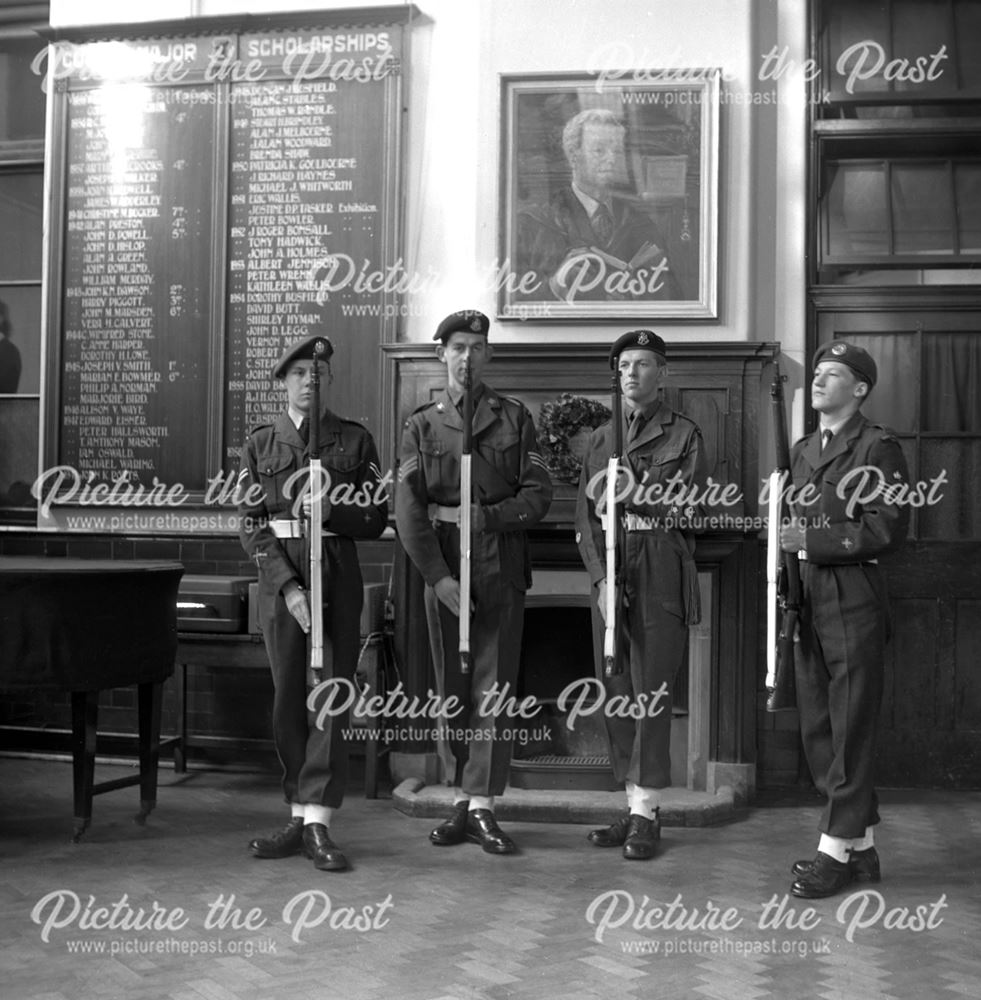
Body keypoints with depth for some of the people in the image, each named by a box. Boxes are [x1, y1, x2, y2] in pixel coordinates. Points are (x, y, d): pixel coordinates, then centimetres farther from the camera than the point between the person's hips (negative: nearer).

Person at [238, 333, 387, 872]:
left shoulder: (355, 439, 6)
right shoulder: (260, 443, 7)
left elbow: (377, 518, 5)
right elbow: (251, 524, 1)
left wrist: (329, 511, -15)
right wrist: (288, 585, -11)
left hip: (337, 573, -1)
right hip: (278, 575, 1)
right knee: (288, 697, 4)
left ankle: (317, 823, -1)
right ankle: (300, 815, 14)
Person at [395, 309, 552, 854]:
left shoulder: (515, 418, 7)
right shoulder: (422, 425, 7)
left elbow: (539, 493, 0)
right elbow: (408, 507, -2)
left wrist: (489, 516, -17)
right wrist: (438, 575, -12)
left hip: (501, 568, -1)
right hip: (442, 568, 1)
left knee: (493, 688, -1)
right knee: (452, 687, 7)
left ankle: (483, 806, 5)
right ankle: (462, 803, 16)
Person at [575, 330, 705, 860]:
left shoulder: (684, 434, 4)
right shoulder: (600, 438, 15)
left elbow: (687, 510, -6)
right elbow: (586, 516, 8)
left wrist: (633, 491, -14)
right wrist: (600, 578, -4)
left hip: (661, 574, -4)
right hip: (609, 573, 4)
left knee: (651, 693, -4)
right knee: (616, 695, 7)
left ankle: (646, 813, 4)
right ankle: (633, 802, 18)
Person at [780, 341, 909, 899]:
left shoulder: (878, 447, -6)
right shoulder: (803, 451, 18)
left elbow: (889, 529, -14)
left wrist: (812, 540, -17)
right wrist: (785, 537, 6)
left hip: (853, 602, -8)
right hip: (808, 602, 8)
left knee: (850, 730, -2)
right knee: (819, 728, 11)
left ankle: (836, 852, 6)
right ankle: (862, 847, 22)